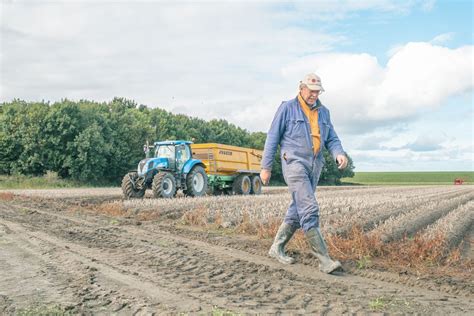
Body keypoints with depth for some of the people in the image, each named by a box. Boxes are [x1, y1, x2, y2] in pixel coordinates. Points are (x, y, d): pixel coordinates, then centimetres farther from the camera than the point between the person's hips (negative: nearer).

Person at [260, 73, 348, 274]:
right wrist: (266, 167, -2)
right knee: (309, 209, -15)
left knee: (297, 210, 10)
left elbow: (332, 139, 14)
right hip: (295, 163, -6)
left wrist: (339, 154, -9)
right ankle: (324, 260, -14)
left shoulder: (323, 112, 16)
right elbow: (273, 138, 0)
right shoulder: (287, 108, 0)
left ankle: (277, 248, 25)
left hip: (315, 166, 7)